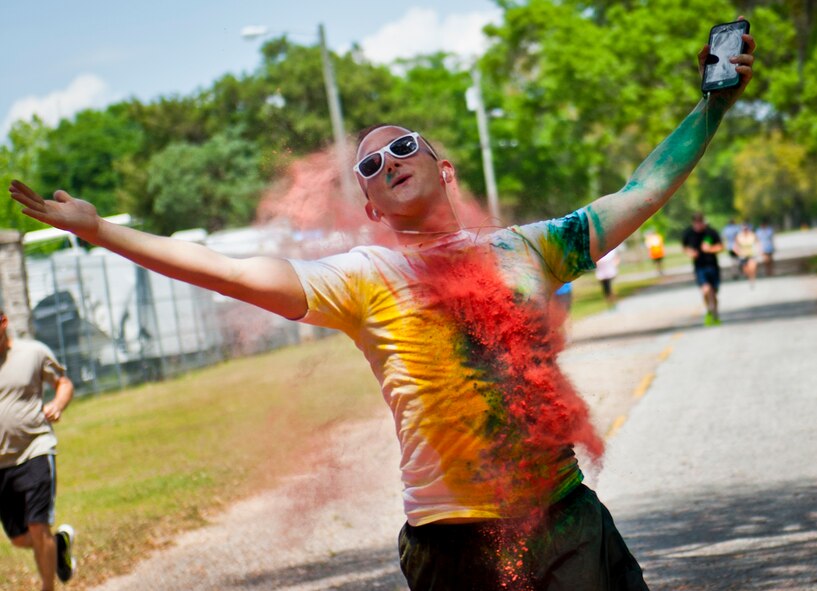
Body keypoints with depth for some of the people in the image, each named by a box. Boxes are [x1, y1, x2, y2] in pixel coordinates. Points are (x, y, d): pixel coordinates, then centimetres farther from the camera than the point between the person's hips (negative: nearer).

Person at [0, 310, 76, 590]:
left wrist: (57, 405, -8)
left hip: (36, 452, -3)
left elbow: (64, 383, 13)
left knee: (38, 528, -12)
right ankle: (60, 542, 37)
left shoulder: (34, 352, 0)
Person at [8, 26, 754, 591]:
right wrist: (96, 230, -7)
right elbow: (232, 271, -4)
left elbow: (639, 194, 18)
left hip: (567, 517, 2)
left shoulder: (525, 249, 10)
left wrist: (714, 105, 19)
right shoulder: (363, 280, 1)